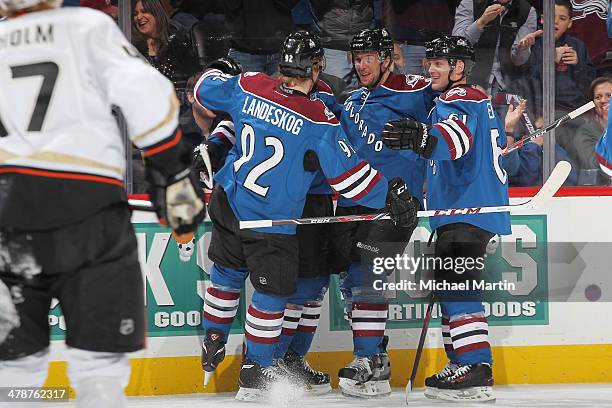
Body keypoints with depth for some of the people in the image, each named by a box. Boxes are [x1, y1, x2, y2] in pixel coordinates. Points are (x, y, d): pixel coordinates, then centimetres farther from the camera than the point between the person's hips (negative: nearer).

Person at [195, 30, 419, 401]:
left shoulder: (248, 86, -8)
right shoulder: (319, 120, -20)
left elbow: (205, 90, 12)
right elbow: (348, 175, -16)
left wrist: (217, 71, 34)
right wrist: (391, 194, -4)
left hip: (228, 203, 5)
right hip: (273, 221, -5)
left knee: (227, 273, 25)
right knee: (272, 293, 8)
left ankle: (213, 344, 39)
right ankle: (254, 375, 14)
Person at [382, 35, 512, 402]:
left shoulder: (460, 100, -10)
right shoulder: (480, 101, 22)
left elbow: (456, 138, -31)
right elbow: (498, 141, 37)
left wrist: (422, 138, -50)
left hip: (470, 211, -11)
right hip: (462, 211, 11)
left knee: (457, 286, -17)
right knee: (448, 286, 14)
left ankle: (477, 373, -23)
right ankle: (461, 365, 18)